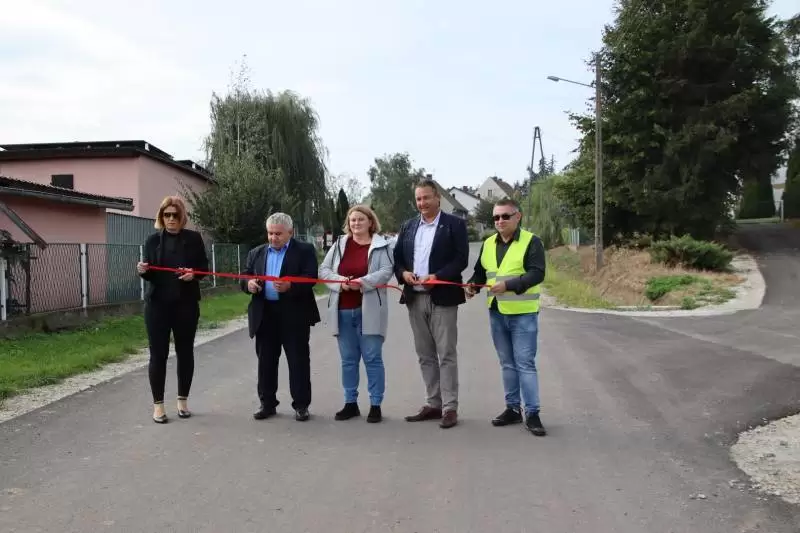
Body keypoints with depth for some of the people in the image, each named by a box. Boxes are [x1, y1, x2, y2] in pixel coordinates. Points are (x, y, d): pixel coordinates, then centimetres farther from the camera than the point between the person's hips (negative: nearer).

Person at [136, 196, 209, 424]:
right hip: (157, 304, 0)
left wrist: (193, 274, -17)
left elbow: (204, 266, 4)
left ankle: (182, 400, 22)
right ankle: (158, 404, 12)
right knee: (158, 353, 1)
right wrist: (143, 270, -16)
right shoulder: (153, 240, 5)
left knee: (185, 351, 8)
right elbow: (149, 273, 6)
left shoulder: (194, 238, 2)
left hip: (186, 303, 0)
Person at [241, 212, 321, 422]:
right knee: (266, 361, 11)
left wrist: (290, 286, -29)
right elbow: (244, 278, 11)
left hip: (294, 315, -4)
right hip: (265, 315, 4)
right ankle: (267, 403, 22)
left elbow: (310, 279, -12)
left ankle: (301, 405, 13)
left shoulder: (304, 250, -1)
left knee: (298, 361, 3)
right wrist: (249, 284, -13)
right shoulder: (256, 253, 14)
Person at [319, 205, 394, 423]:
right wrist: (340, 281, -11)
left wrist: (363, 282, -22)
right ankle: (350, 403, 22)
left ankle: (375, 405, 11)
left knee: (372, 358, 1)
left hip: (369, 311, -3)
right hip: (343, 311, 4)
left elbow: (386, 271, -10)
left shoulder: (380, 245, 0)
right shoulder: (339, 244, 9)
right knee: (348, 359, 11)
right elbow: (323, 269, 7)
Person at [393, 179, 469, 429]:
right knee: (425, 355, 11)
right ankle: (433, 404, 20)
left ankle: (450, 408, 3)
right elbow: (397, 258, 14)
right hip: (415, 298, 6)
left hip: (442, 297, -5)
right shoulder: (408, 226, 14)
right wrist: (403, 273, -7)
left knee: (447, 354, -3)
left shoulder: (455, 224, -2)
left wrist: (436, 277, -20)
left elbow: (461, 259, -9)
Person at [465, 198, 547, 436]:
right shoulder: (488, 244, 11)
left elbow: (537, 274, -18)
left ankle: (532, 414, 3)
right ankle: (513, 409, 23)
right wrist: (472, 285, -2)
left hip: (523, 314, -6)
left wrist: (508, 284, -29)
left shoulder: (532, 242, -8)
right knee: (507, 364, 13)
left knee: (525, 364, -4)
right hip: (496, 313, 6)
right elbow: (480, 272, 20)